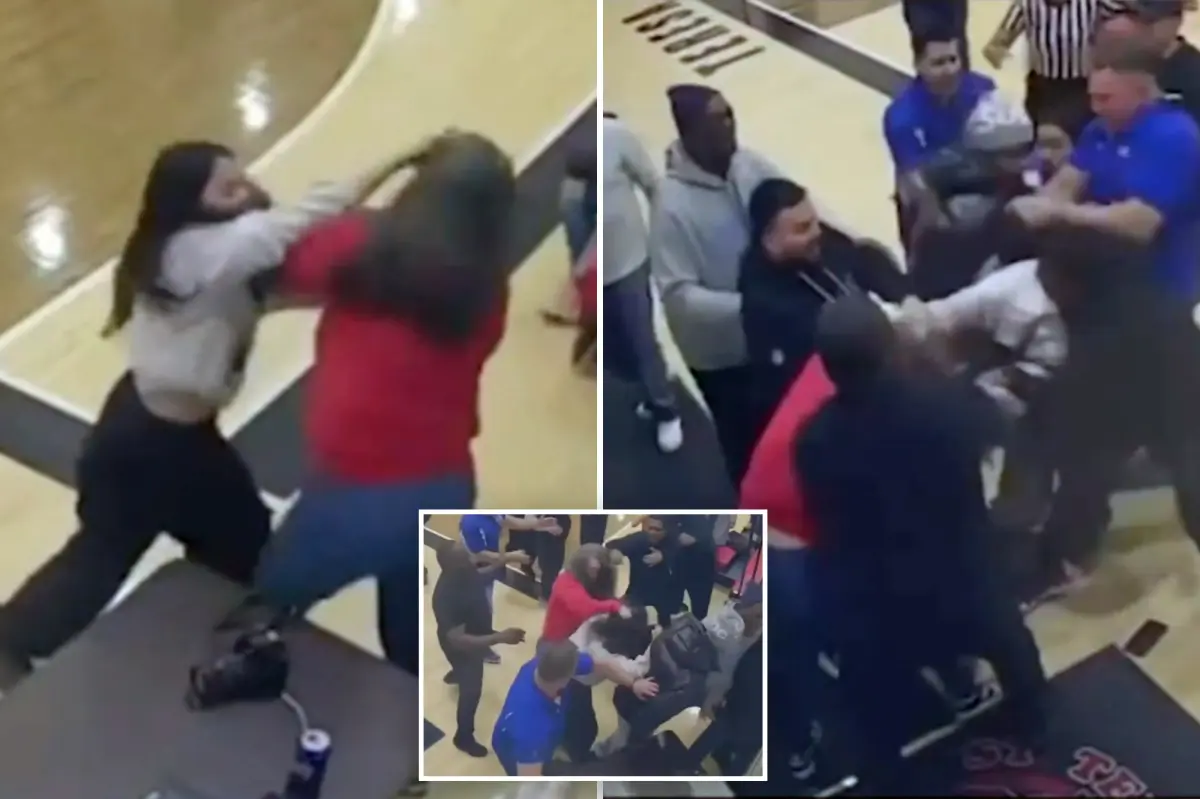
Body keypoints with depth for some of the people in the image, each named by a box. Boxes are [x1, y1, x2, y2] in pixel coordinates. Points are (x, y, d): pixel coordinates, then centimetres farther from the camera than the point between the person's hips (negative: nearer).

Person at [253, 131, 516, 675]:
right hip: (447, 489, 5)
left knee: (265, 612, 22)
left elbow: (285, 276, 3)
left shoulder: (361, 247, -11)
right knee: (410, 642, 27)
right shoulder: (487, 289, -1)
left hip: (359, 491, -5)